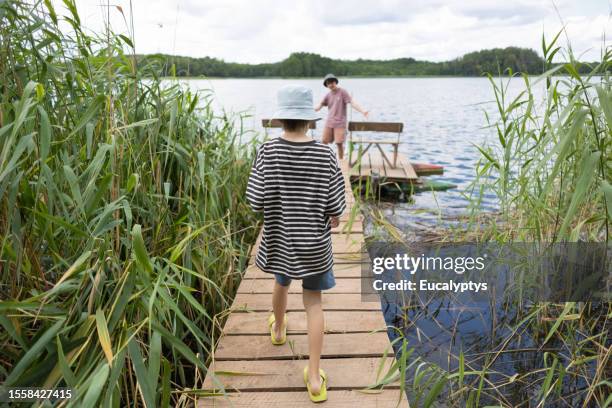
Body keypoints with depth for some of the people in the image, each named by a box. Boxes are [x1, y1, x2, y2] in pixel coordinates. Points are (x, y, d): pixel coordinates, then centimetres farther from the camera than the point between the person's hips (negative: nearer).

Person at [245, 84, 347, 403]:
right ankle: (314, 376, 13)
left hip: (279, 239, 1)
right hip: (314, 242, -1)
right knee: (313, 301, 11)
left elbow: (256, 202, -14)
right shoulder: (326, 155, -15)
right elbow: (335, 209, -11)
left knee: (281, 282, 29)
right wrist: (331, 222, 11)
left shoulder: (268, 152, -16)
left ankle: (278, 329, 57)